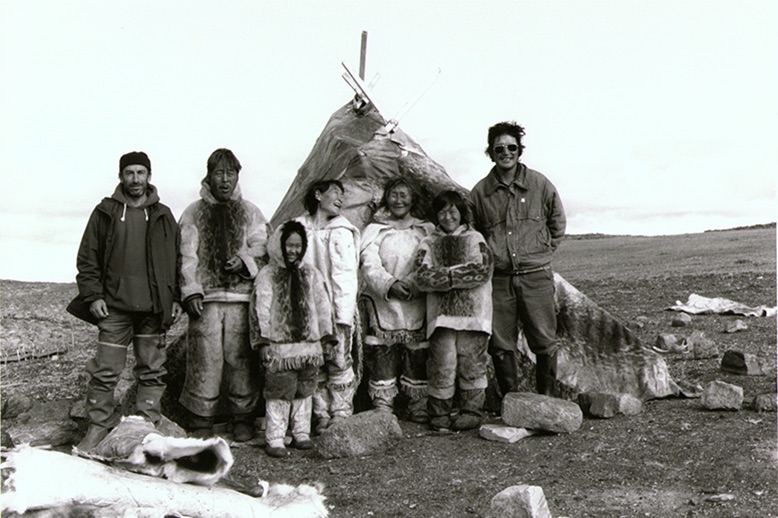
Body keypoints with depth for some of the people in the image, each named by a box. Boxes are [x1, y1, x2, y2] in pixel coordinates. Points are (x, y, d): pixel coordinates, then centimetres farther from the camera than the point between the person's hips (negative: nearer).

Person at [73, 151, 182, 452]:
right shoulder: (105, 212, 7)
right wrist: (93, 295, -3)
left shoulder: (163, 216, 11)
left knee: (152, 371, 5)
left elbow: (177, 260, 12)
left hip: (154, 307, 1)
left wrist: (176, 298, 5)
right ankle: (99, 426, 10)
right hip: (115, 306, -1)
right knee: (105, 370, -2)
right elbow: (87, 258, 7)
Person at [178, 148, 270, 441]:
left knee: (241, 359, 1)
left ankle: (243, 419, 14)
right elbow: (187, 256, 4)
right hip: (205, 298, -1)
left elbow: (262, 250, 10)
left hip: (241, 298, 1)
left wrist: (245, 261, -10)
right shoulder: (193, 213, 10)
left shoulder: (250, 213, 13)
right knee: (204, 360, -3)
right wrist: (191, 290, -7)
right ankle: (201, 420, 9)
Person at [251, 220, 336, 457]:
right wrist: (262, 341, -8)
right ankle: (274, 439, 2)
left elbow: (322, 305, 13)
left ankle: (301, 433, 21)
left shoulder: (311, 274, 12)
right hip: (279, 345, -4)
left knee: (305, 391, 10)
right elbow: (261, 310, -3)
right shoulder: (267, 275, 1)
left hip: (309, 343, 4)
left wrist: (327, 334, 8)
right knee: (279, 391, -4)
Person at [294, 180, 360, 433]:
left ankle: (341, 414, 9)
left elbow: (346, 276, -4)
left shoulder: (341, 232, 0)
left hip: (335, 310, -2)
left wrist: (343, 315, -11)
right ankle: (322, 415, 15)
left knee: (339, 361, -3)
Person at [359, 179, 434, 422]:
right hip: (382, 305, -1)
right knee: (382, 359, -3)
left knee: (418, 358, -1)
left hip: (416, 306, 1)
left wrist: (412, 284, -14)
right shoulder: (374, 230, 11)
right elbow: (369, 265, -3)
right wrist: (389, 284, -21)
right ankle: (382, 410, 6)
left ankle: (420, 409, 9)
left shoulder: (426, 230, 15)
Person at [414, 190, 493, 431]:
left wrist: (447, 274, -9)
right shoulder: (429, 244, 13)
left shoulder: (475, 239, 11)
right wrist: (461, 274, -13)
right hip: (441, 313, 0)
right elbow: (423, 277, -3)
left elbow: (482, 270, -6)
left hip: (473, 311, 0)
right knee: (443, 362, -4)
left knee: (471, 361, 1)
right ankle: (439, 414, 9)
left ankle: (472, 411, 13)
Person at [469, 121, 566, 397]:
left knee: (544, 341, 1)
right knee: (501, 345, 3)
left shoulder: (539, 184, 3)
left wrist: (542, 250, 11)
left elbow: (558, 223, 17)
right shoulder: (480, 192, 5)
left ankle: (547, 397, 17)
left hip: (536, 276, -1)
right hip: (498, 279, 1)